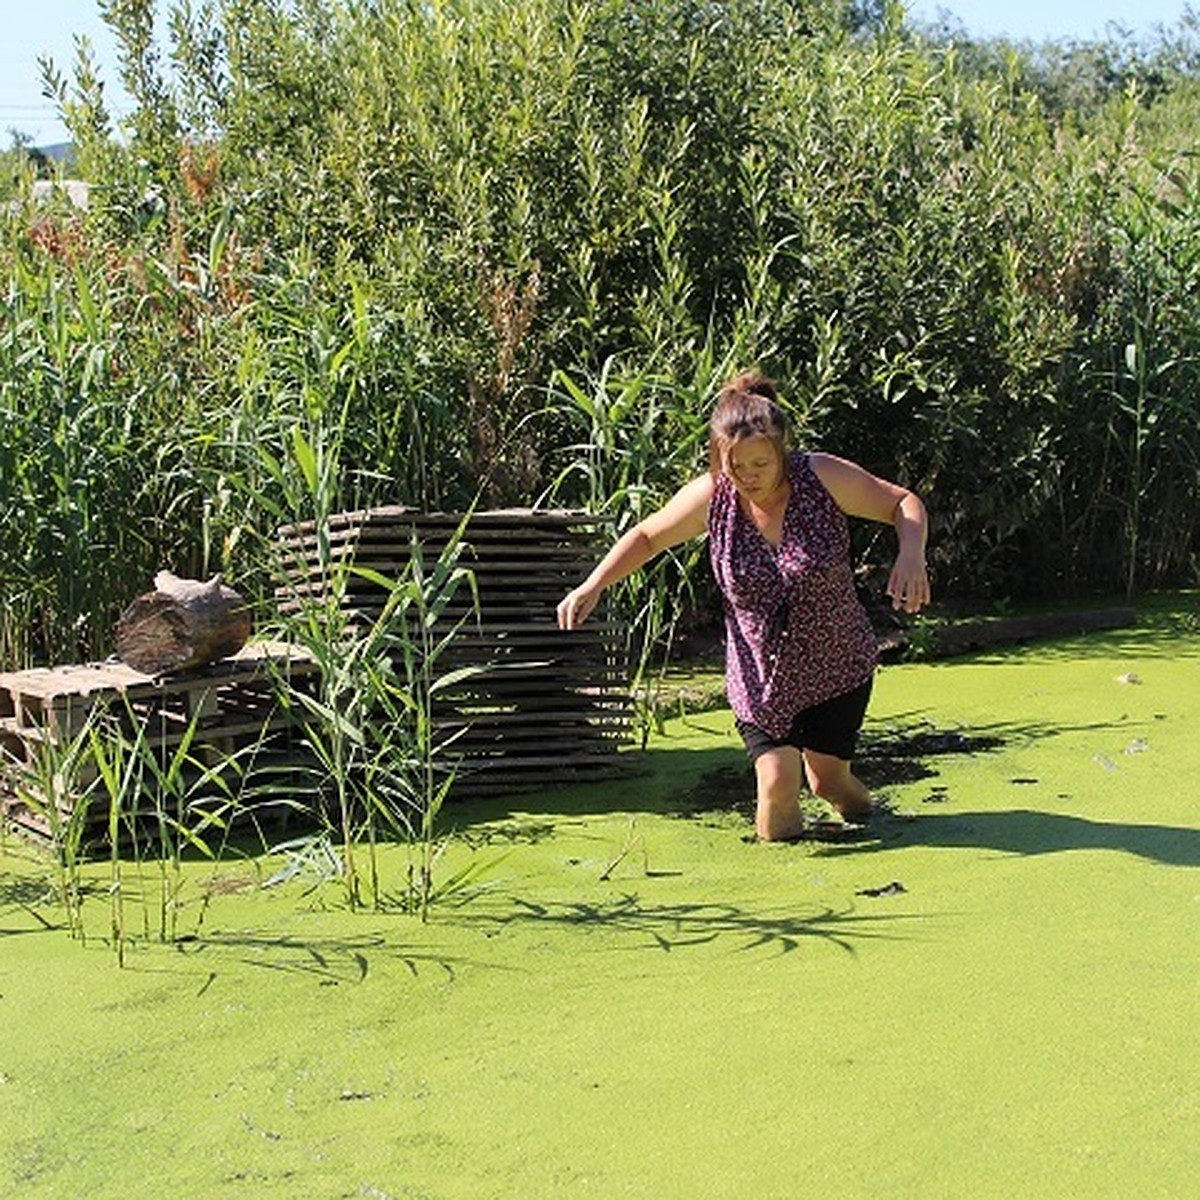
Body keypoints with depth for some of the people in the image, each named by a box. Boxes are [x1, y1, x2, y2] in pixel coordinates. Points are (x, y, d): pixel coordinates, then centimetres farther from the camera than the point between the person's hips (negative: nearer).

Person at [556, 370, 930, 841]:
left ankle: (855, 800, 36)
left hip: (836, 667, -1)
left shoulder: (823, 478, -16)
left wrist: (910, 555, -26)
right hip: (759, 674, 1)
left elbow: (905, 504, -6)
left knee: (826, 778, -1)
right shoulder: (710, 496, -12)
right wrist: (592, 586, -8)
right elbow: (646, 536, 4)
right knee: (778, 784, -12)